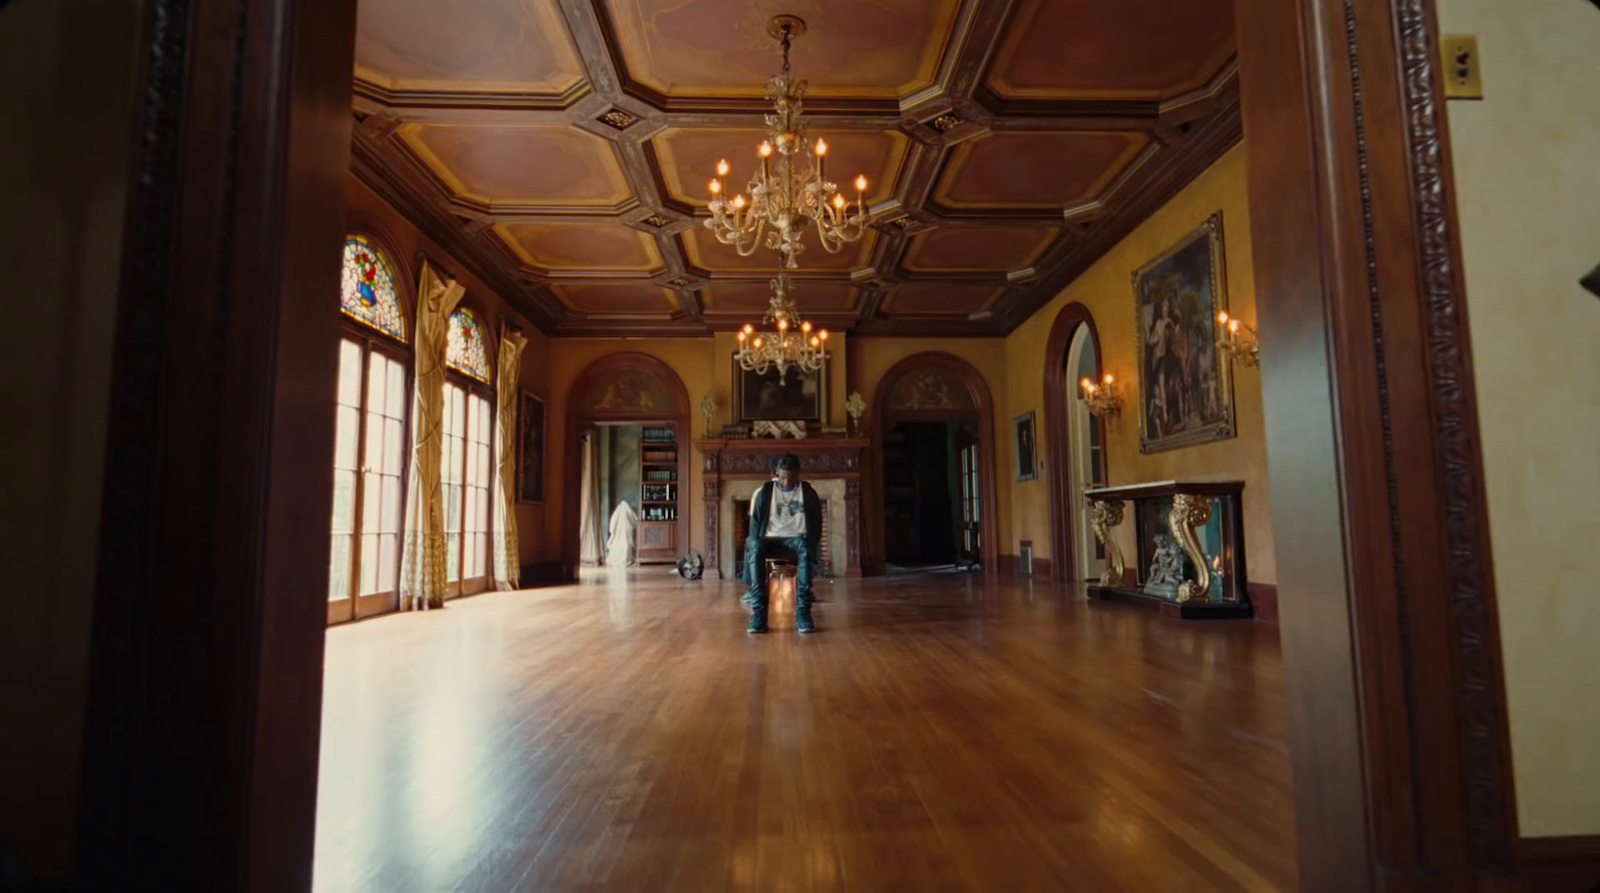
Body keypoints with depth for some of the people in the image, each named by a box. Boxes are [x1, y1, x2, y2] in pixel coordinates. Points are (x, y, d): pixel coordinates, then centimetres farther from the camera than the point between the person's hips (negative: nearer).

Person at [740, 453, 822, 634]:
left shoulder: (808, 493, 3)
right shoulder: (763, 492, 2)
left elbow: (816, 525, 7)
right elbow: (755, 525, 5)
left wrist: (811, 544, -8)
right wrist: (756, 543, -10)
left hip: (796, 537, 0)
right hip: (770, 538, 1)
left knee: (805, 551, -38)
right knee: (755, 551, -36)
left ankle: (803, 611, -39)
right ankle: (759, 612, -38)